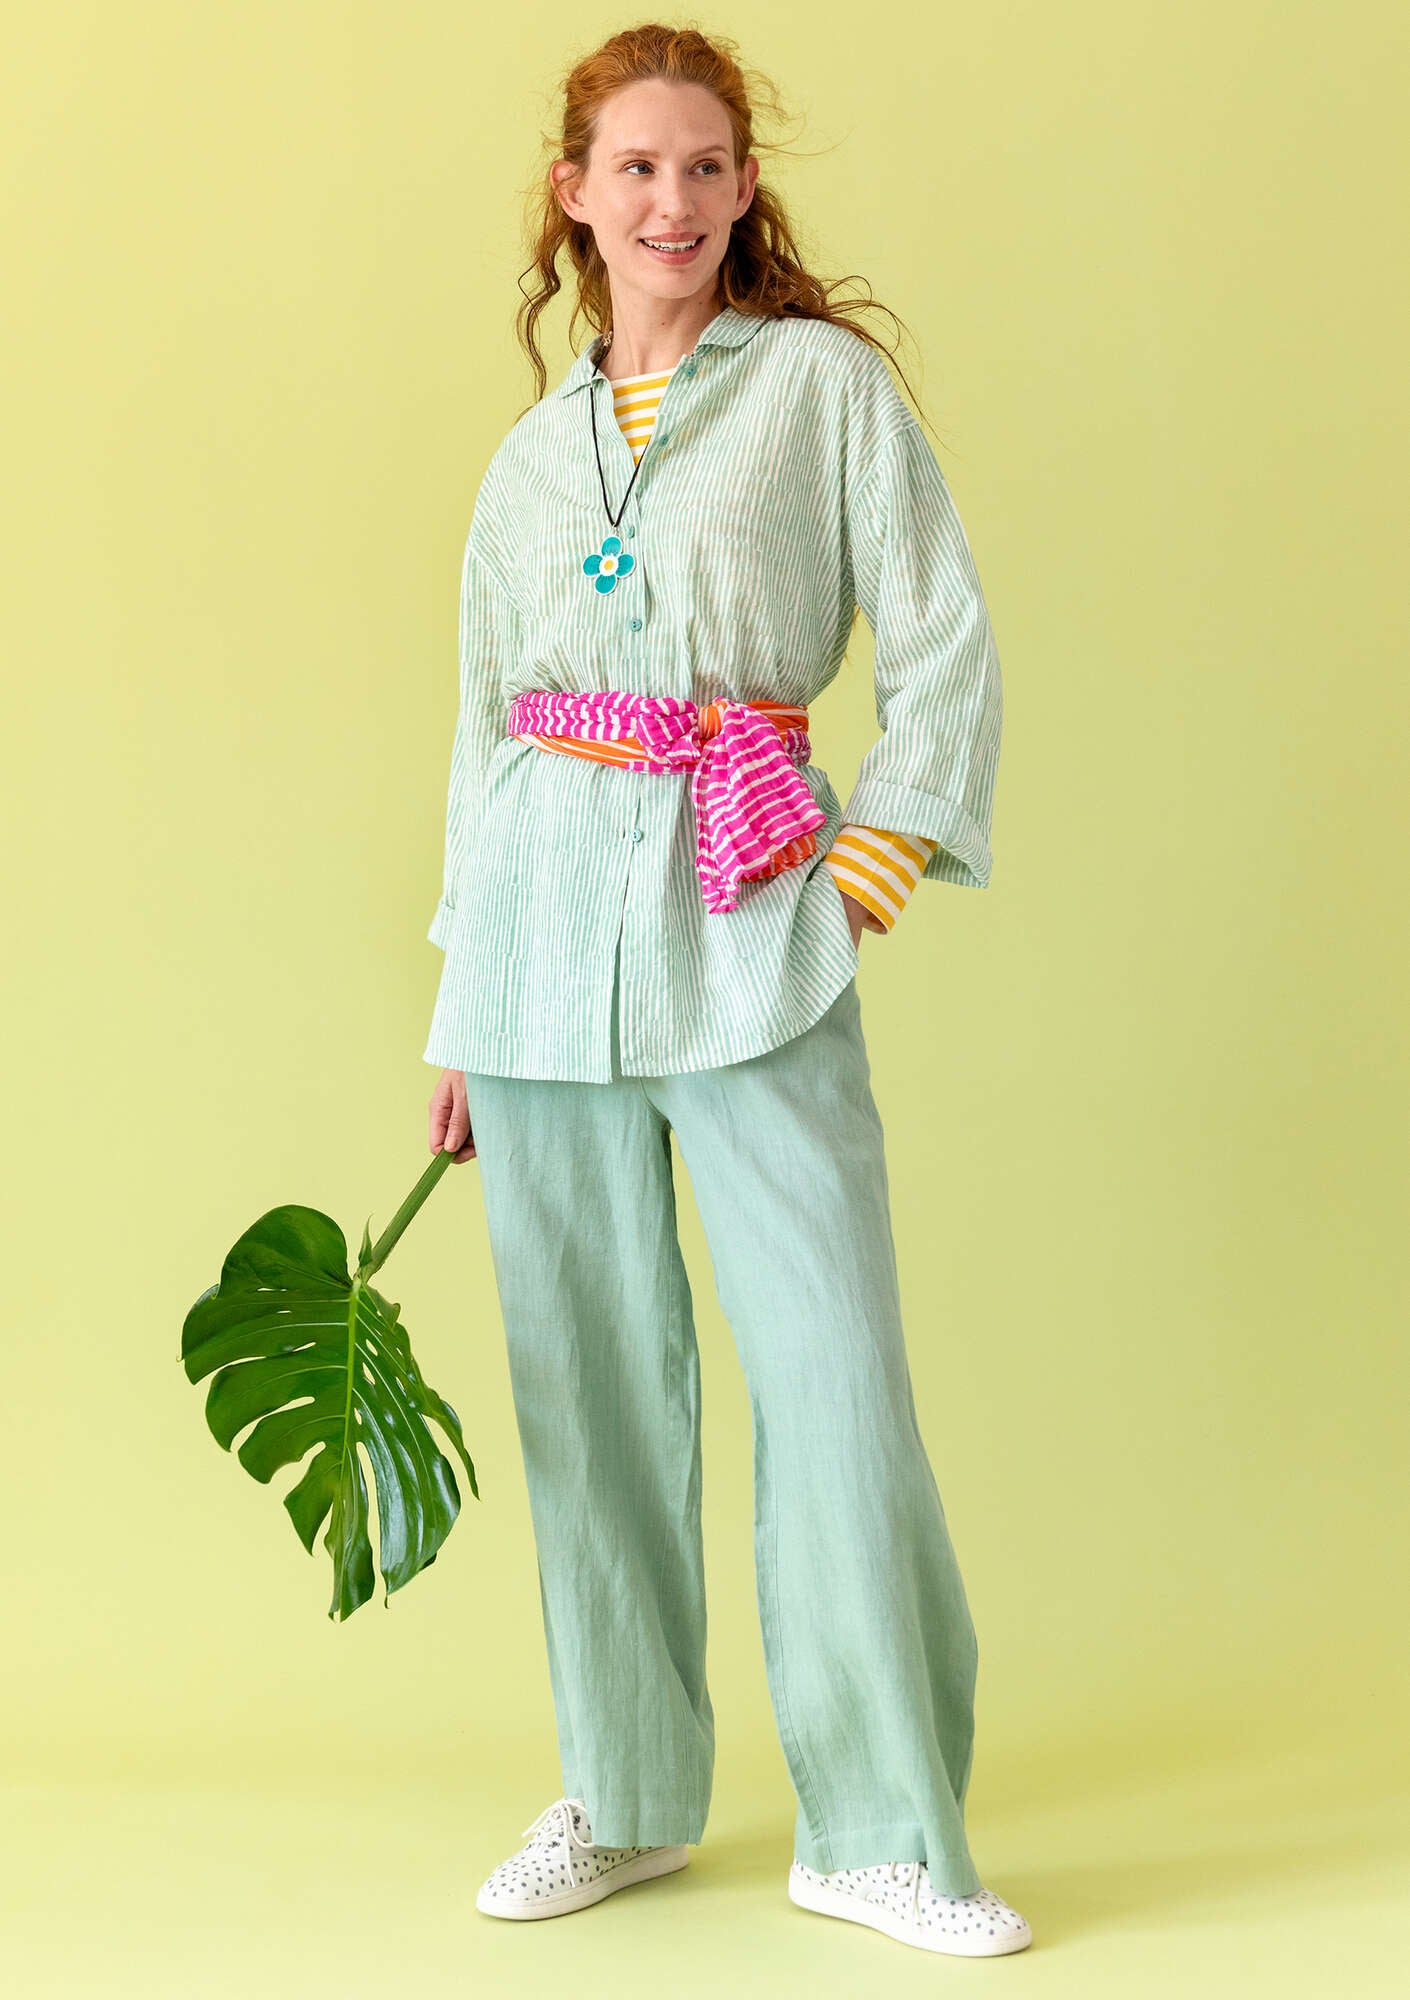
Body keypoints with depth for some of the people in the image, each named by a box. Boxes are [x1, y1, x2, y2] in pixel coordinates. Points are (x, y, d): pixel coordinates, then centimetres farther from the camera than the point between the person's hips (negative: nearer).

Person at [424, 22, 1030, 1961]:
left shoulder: (826, 383, 5)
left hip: (747, 926, -3)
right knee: (588, 1369, 7)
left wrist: (864, 876, -6)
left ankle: (882, 1829, 3)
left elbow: (947, 651, 2)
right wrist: (459, 1019, 15)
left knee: (832, 1361, -8)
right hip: (546, 914, 4)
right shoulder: (531, 457, 15)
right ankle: (626, 1795, 21)